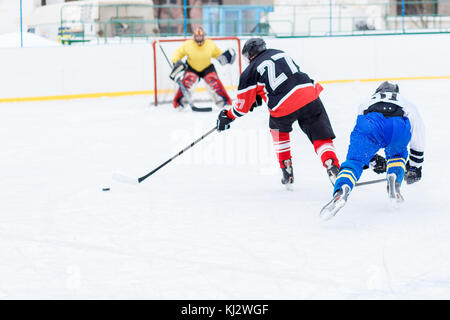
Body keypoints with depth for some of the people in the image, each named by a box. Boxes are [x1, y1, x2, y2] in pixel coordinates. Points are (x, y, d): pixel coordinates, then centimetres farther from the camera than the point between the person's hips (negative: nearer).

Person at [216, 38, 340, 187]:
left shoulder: (250, 71, 9)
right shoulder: (280, 53, 24)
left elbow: (244, 105, 12)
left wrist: (227, 116, 31)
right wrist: (259, 97, 42)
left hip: (283, 107, -2)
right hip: (309, 95, 2)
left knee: (278, 129, 30)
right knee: (321, 136, 7)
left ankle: (287, 170, 28)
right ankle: (332, 168, -18)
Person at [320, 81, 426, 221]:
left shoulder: (366, 103, 45)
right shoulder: (408, 105, 44)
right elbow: (418, 140, 43)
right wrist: (415, 167, 51)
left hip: (371, 122, -1)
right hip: (400, 126, 1)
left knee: (354, 162, -2)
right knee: (397, 155, 32)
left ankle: (341, 190, -34)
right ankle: (394, 179, 3)